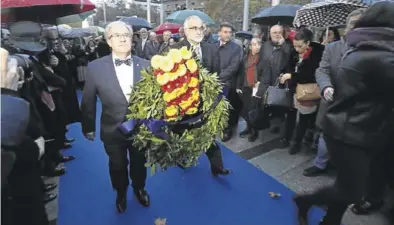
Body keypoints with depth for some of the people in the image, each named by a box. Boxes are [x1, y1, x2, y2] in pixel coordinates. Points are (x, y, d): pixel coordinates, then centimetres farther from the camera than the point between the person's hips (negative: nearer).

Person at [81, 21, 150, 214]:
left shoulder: (145, 65, -9)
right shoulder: (95, 67, -11)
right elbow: (88, 101, -2)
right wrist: (88, 127, 4)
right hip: (113, 131, 0)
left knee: (139, 164, 22)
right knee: (118, 166, 22)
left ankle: (139, 188, 53)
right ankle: (121, 193, 52)